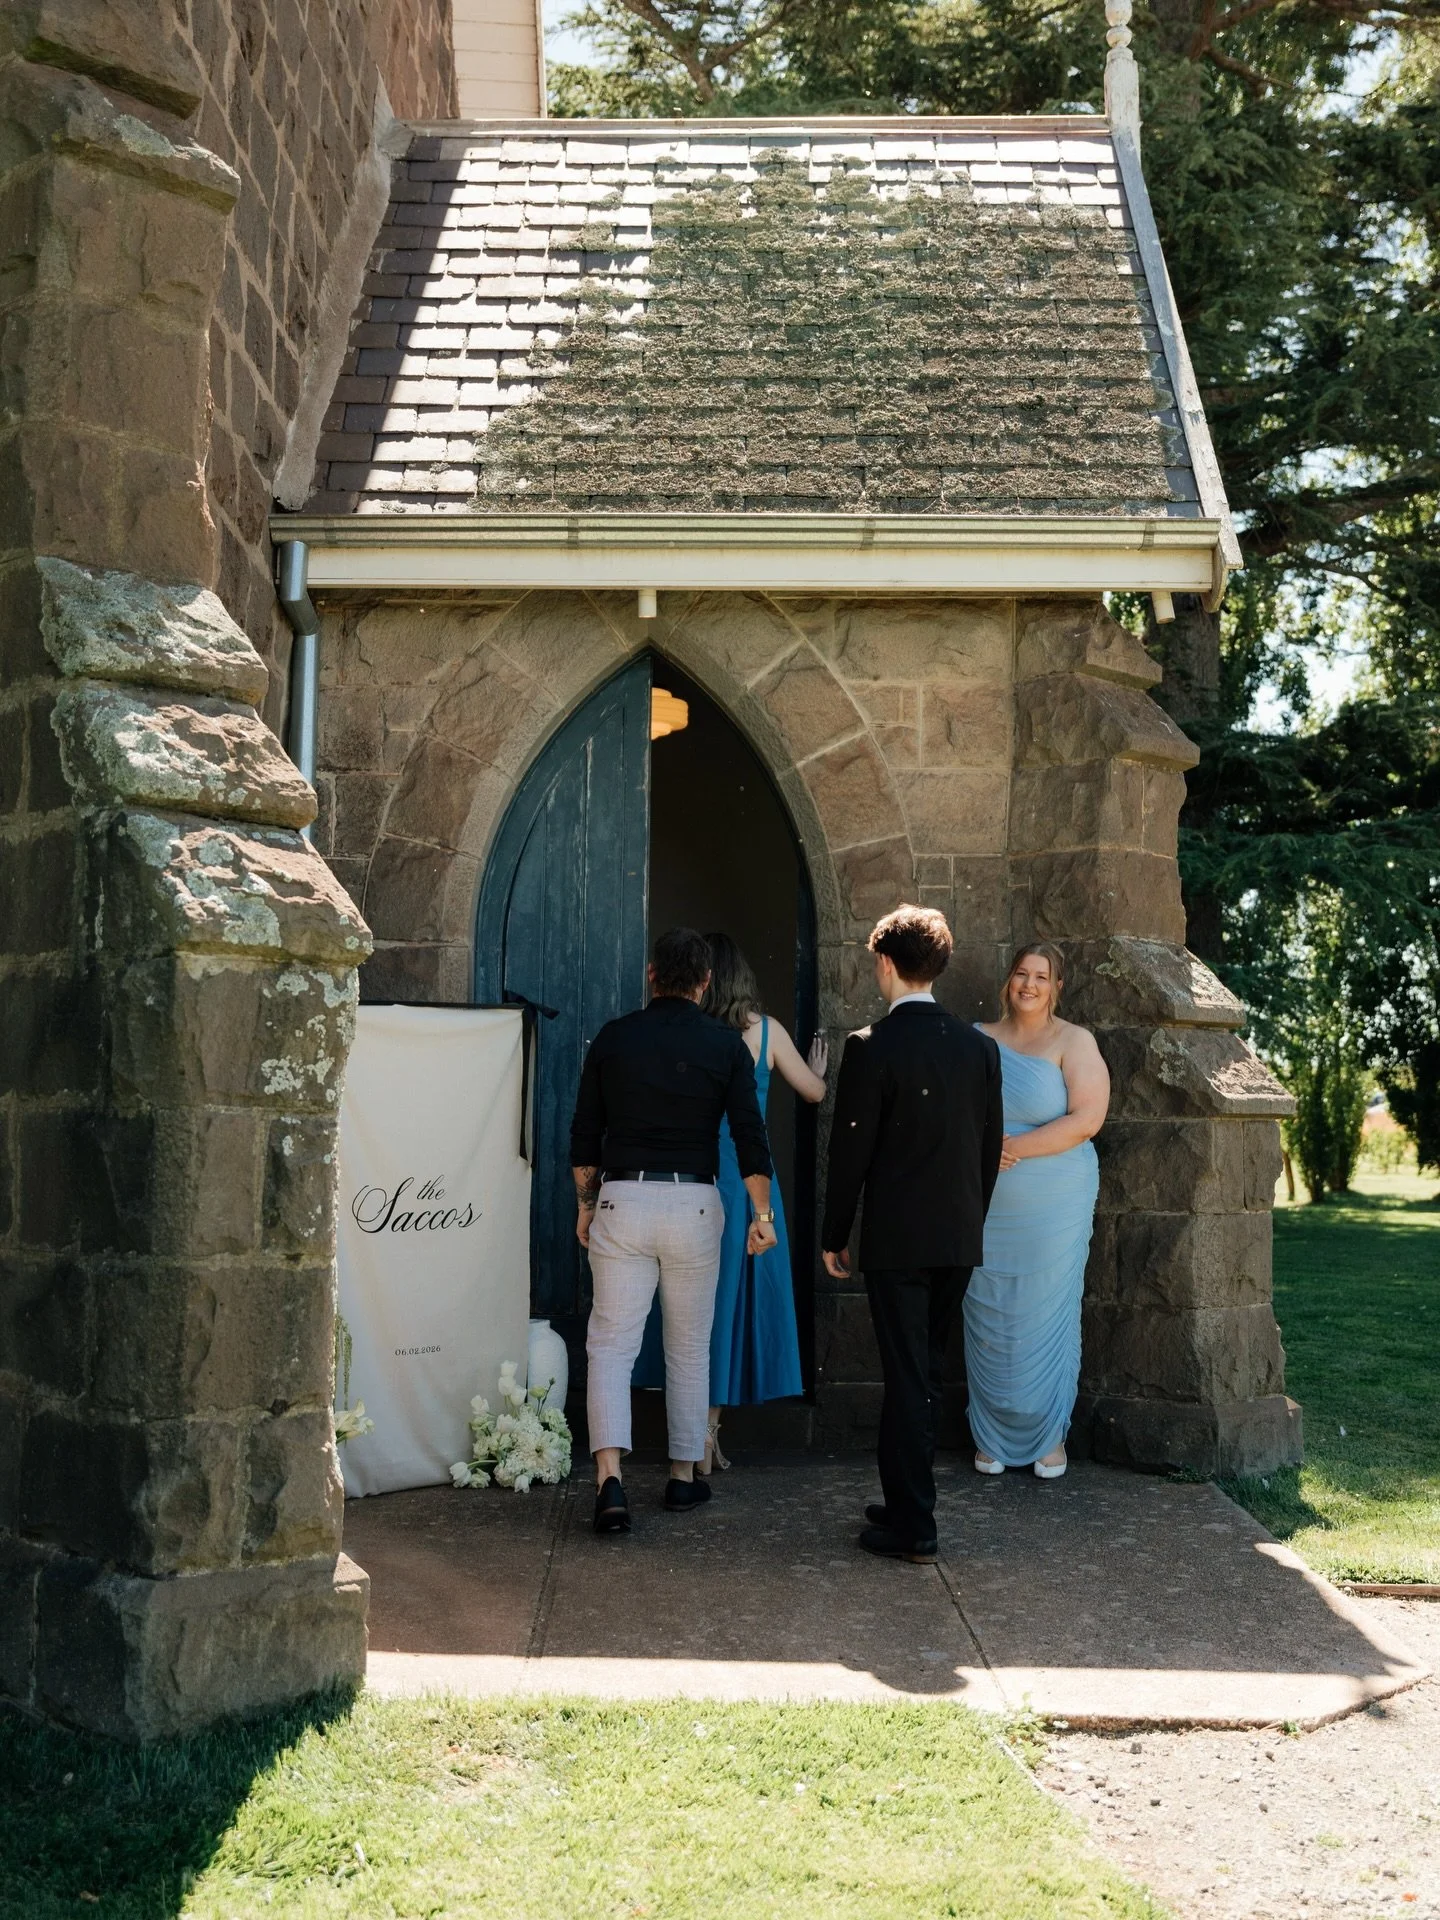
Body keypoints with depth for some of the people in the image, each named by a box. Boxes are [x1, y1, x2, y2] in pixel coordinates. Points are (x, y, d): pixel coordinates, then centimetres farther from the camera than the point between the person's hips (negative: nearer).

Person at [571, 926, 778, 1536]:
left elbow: (585, 1134, 5)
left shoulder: (612, 1039, 2)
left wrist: (586, 1205, 16)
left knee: (611, 1343, 0)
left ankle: (609, 1477, -16)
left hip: (622, 1200, 0)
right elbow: (750, 1135, -4)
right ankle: (683, 1476, 21)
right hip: (694, 1206, 1)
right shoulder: (725, 1045, 1)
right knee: (689, 1347, 14)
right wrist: (762, 1213, 2)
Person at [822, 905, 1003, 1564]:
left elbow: (850, 1153, -11)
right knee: (927, 1372, 16)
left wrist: (835, 1237, -1)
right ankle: (907, 1501, 26)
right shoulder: (979, 1046, 4)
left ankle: (912, 1527, 4)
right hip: (959, 1238, 5)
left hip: (896, 1239, -5)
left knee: (906, 1376, -1)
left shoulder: (871, 1048, -13)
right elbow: (990, 1149, 9)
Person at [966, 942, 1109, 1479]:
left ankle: (1050, 1437, 16)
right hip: (985, 1208, 3)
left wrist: (1014, 1147, -15)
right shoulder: (978, 1040, 9)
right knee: (988, 1322, 5)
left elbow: (1086, 1120, -12)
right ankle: (993, 1437, 17)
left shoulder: (1074, 1042, -2)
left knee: (1046, 1318, 3)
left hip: (1052, 1208, -3)